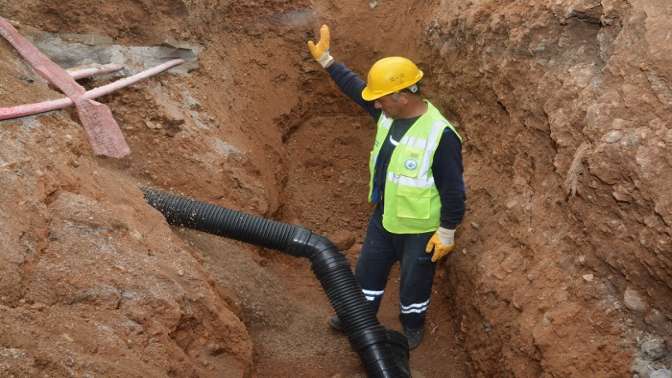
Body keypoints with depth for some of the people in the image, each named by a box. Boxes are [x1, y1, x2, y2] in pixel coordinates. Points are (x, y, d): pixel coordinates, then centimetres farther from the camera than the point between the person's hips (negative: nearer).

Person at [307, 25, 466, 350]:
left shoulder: (440, 135, -30)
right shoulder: (390, 114, -8)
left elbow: (453, 190, -23)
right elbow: (357, 89, 9)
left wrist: (447, 232, -17)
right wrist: (326, 60, 9)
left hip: (419, 228, -7)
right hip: (384, 217, 7)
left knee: (414, 282, 16)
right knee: (368, 270, 24)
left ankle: (412, 328, 42)